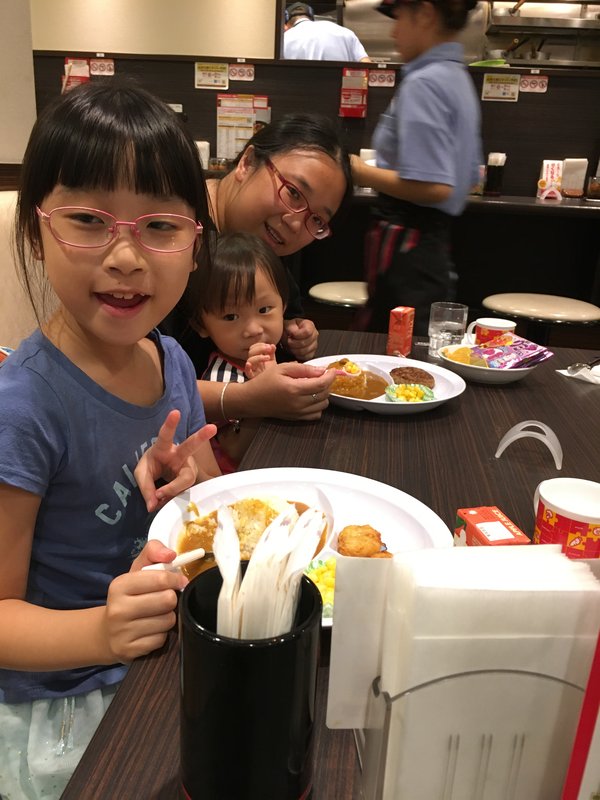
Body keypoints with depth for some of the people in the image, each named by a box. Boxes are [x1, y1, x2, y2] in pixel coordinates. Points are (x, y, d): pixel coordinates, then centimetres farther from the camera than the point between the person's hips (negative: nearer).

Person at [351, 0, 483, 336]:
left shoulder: (422, 84, -15)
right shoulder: (460, 78, 15)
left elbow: (433, 186, -23)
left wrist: (361, 172, -12)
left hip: (407, 241, -10)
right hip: (438, 236, 10)